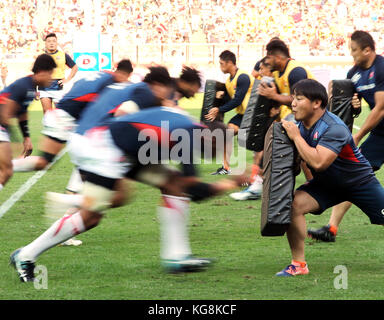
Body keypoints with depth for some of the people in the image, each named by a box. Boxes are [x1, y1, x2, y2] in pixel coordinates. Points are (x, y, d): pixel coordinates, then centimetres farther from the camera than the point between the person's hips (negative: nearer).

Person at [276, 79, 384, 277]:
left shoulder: (334, 128, -31)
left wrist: (296, 136, -34)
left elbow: (318, 162, -42)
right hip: (326, 184, 5)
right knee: (294, 204, -19)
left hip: (359, 181, -5)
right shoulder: (300, 124, -8)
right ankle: (298, 264, -13)